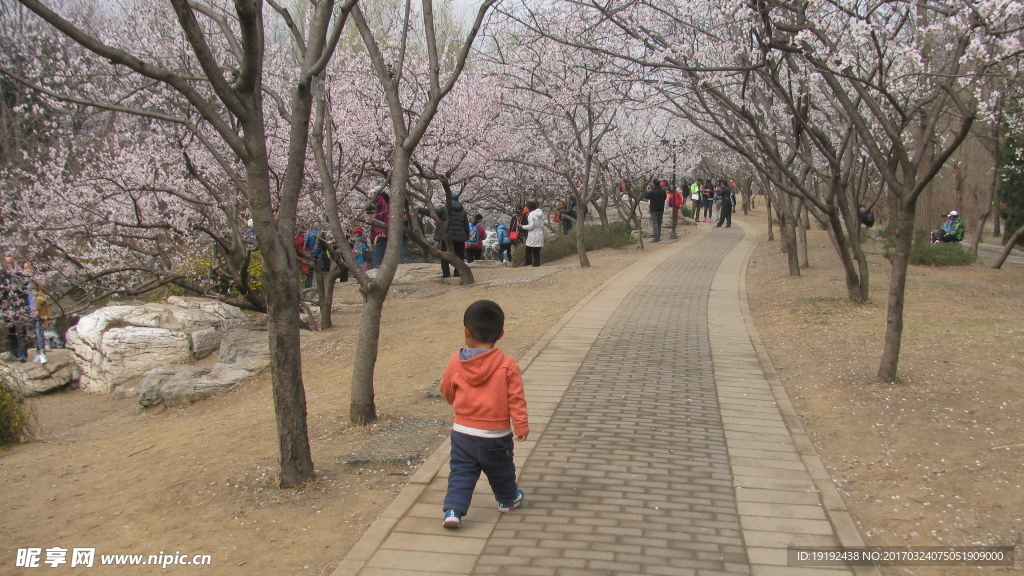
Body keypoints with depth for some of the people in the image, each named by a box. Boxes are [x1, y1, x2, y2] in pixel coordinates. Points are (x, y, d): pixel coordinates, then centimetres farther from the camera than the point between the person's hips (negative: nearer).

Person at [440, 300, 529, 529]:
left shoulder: (456, 361, -7)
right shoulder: (508, 365, -14)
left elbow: (446, 391, 7)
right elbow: (516, 398, -11)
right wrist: (521, 425, -2)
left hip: (462, 432, 1)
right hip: (496, 435, -1)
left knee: (461, 473, 10)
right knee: (501, 471, 21)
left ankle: (453, 510, -2)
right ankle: (508, 499, 41)